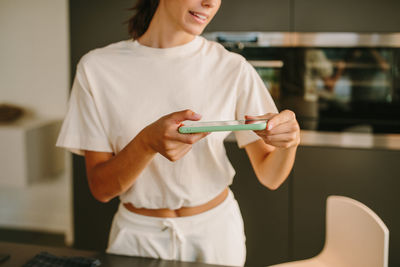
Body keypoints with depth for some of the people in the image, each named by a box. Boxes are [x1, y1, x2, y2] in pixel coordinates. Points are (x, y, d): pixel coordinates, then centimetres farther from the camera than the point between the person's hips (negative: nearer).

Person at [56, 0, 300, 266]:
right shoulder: (97, 67, -12)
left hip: (215, 233, 1)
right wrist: (148, 141, -31)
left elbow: (269, 176, -7)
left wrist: (289, 142, -29)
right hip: (139, 238, -1)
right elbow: (101, 188, -13)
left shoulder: (233, 68, -10)